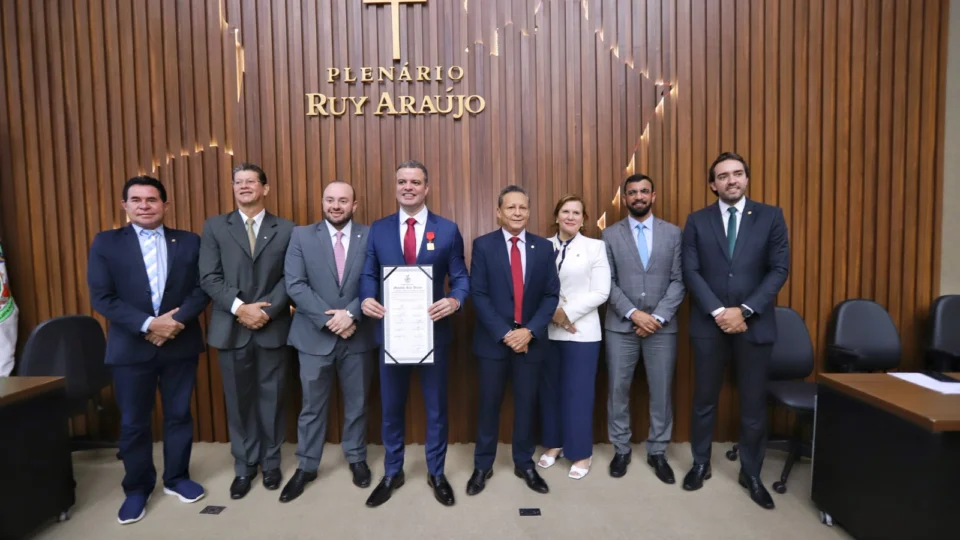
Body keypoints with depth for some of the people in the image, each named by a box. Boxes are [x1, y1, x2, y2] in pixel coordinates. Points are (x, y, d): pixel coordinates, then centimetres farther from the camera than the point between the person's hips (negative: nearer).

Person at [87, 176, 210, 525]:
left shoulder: (189, 242, 4)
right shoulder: (106, 243, 1)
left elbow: (203, 288, -1)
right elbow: (101, 297, -6)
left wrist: (177, 321, -16)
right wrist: (148, 324, -16)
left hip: (181, 344, 1)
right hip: (131, 347, -1)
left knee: (179, 415, 12)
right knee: (133, 423, 10)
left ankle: (176, 478, 30)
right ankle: (137, 488, 27)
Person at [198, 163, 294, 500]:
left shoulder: (285, 230, 4)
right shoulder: (215, 227, 6)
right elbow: (209, 278, -2)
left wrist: (267, 311, -13)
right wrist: (240, 308, -14)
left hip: (273, 328, 0)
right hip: (232, 329, 1)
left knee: (271, 399, 9)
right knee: (238, 401, 10)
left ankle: (271, 463, 26)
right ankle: (244, 466, 26)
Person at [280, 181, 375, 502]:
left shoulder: (371, 236, -1)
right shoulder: (302, 236, 1)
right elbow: (295, 285, -7)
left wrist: (350, 314, -19)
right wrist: (328, 319, -16)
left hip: (358, 336, 0)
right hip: (315, 336, 0)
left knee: (357, 403, 15)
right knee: (312, 406, 12)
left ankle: (356, 458, 34)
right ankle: (306, 466, 29)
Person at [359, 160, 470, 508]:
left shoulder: (448, 230, -1)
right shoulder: (378, 229, 4)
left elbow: (461, 276, -2)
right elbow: (369, 275, 5)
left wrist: (455, 300, -23)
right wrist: (367, 298, -16)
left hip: (434, 331, -1)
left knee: (436, 406, 13)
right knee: (391, 406, 15)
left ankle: (436, 473, 34)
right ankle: (392, 473, 35)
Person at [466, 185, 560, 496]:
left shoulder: (544, 247, 4)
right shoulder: (483, 245, -3)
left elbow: (551, 295, 1)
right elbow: (479, 295, -7)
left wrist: (529, 331, -12)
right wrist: (504, 333, -15)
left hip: (531, 339, 2)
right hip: (493, 339, -2)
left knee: (526, 403, 12)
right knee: (489, 403, 8)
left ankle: (524, 464, 29)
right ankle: (483, 465, 25)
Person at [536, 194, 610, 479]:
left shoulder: (595, 247, 0)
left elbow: (601, 292, -6)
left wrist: (568, 312, -13)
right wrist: (551, 312, -12)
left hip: (581, 332, -2)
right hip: (548, 330, 3)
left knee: (578, 392, 3)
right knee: (550, 389, 11)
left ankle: (582, 453, 18)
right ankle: (553, 444, 29)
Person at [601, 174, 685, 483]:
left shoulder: (673, 233, 4)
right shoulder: (610, 235, 2)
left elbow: (679, 281, -1)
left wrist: (658, 317, -11)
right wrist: (634, 313, -14)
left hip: (662, 326, 1)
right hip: (621, 326, 0)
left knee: (661, 391, 8)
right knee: (618, 389, 7)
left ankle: (657, 452, 25)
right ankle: (621, 449, 24)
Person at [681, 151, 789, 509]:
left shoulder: (770, 217, 3)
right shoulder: (697, 221, 3)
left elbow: (779, 270, -3)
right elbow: (690, 272, -3)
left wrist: (744, 311, -12)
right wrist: (718, 312, -14)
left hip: (755, 323, 0)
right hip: (709, 323, 0)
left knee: (754, 403, 10)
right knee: (705, 399, 11)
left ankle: (751, 473, 27)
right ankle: (701, 464, 28)